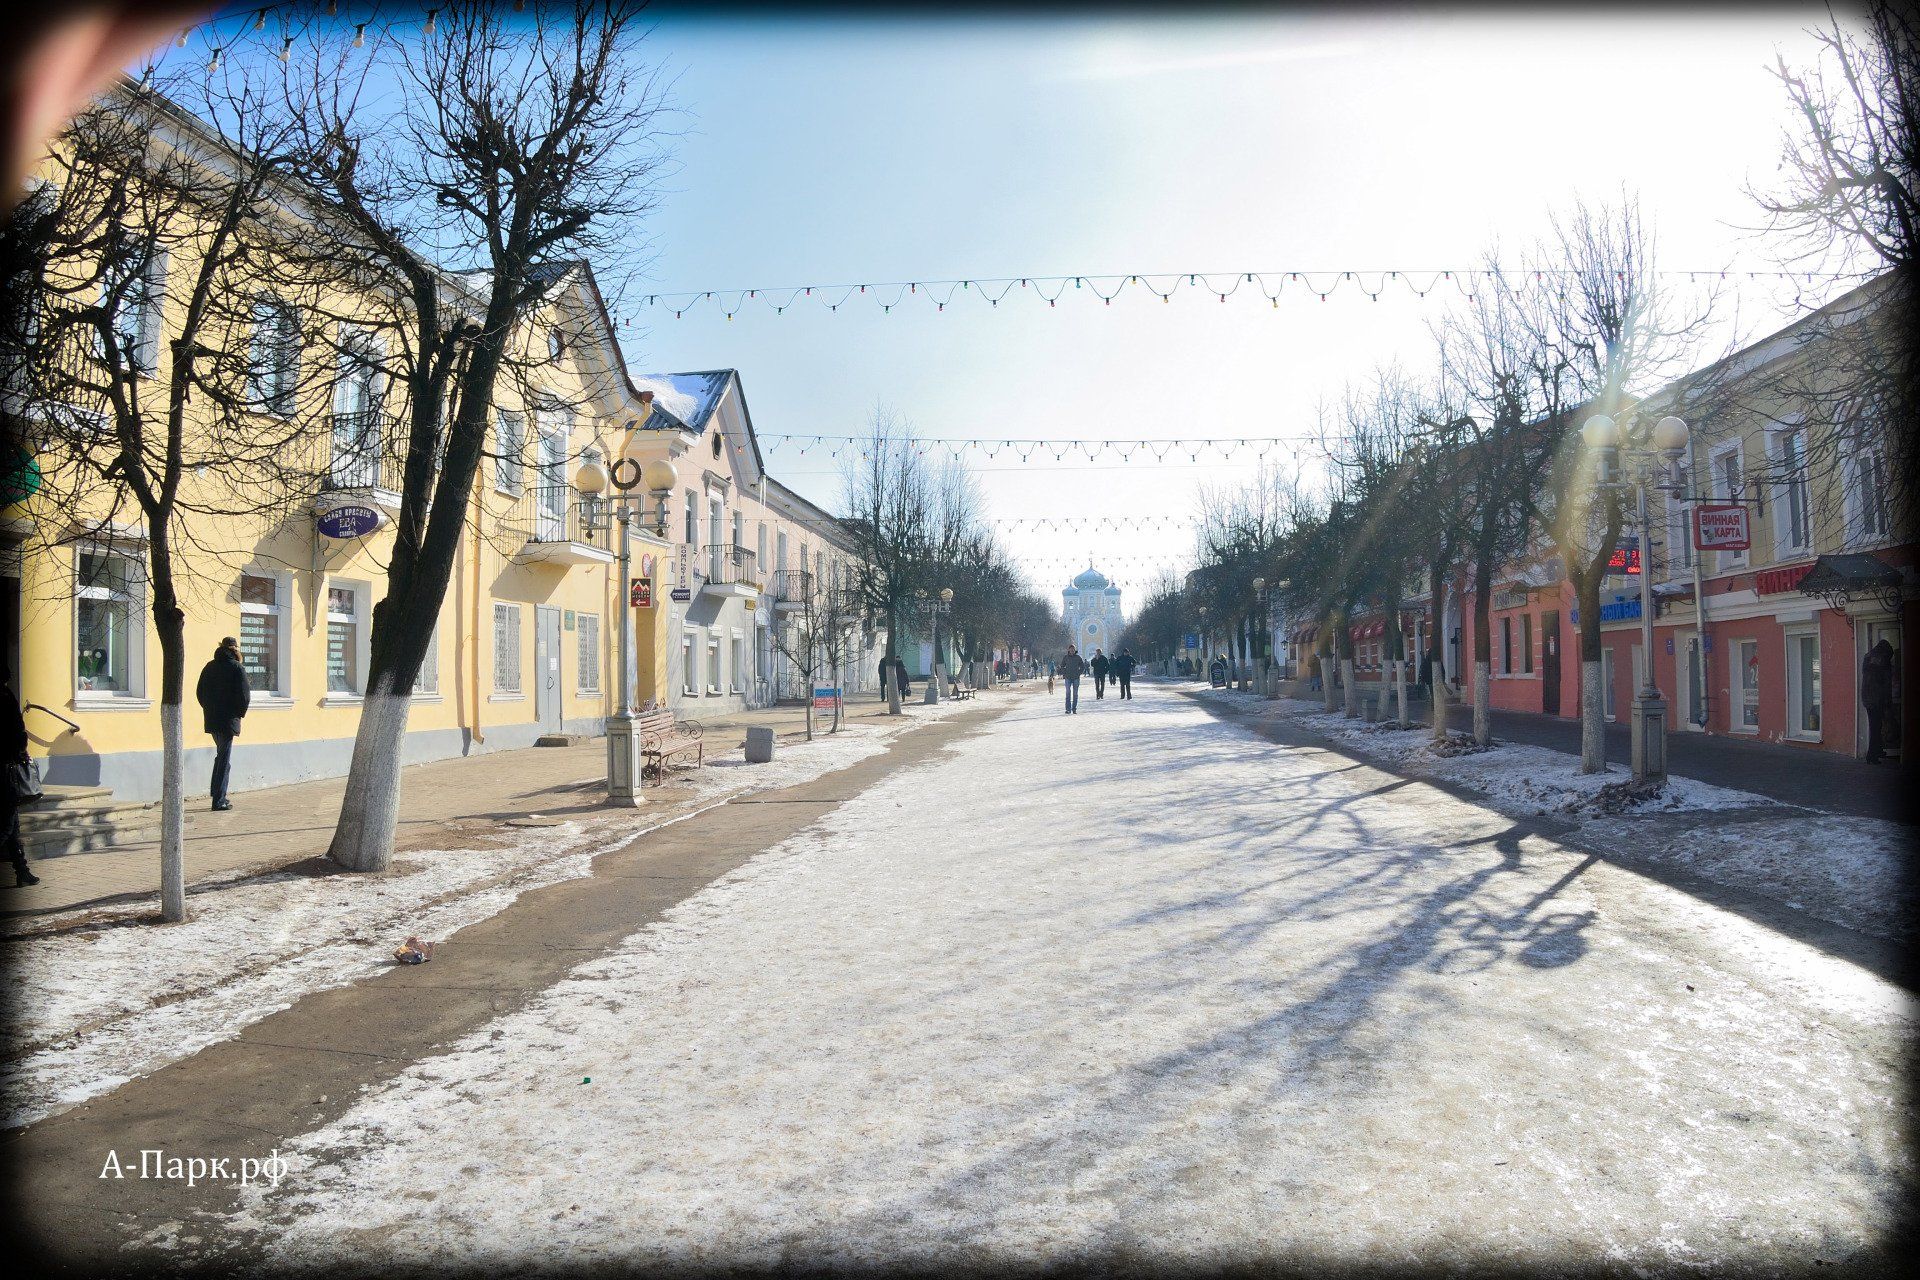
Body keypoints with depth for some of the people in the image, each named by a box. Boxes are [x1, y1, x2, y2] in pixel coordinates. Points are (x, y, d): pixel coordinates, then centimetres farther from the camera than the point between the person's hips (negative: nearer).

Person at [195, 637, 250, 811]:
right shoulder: (237, 668, -9)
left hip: (212, 719, 6)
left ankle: (219, 795, 22)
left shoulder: (209, 666, 10)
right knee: (224, 759, -3)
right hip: (228, 720, -6)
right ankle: (219, 800, -4)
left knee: (220, 755, 21)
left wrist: (209, 709, 16)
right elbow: (244, 694, -14)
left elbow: (200, 691, 13)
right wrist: (239, 713, -1)